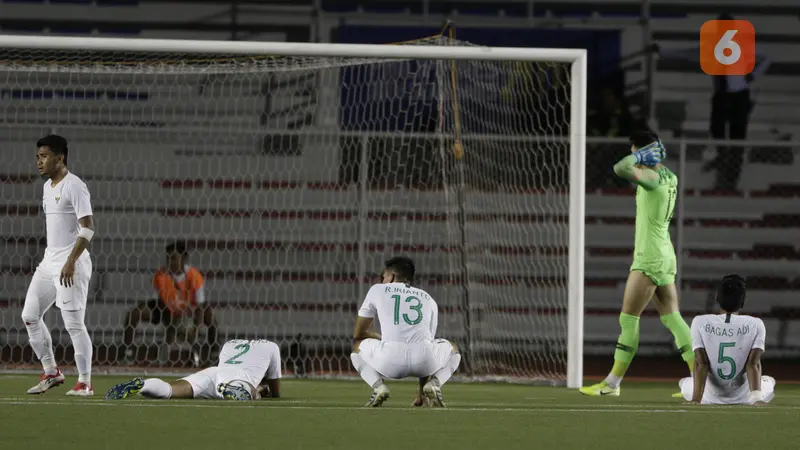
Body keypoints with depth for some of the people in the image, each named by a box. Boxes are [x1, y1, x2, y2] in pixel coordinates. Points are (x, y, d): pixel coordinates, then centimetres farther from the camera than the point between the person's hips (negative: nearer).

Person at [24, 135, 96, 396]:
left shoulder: (74, 186, -13)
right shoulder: (48, 186, 15)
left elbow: (88, 227, -19)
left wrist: (71, 262, -26)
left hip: (70, 264, -9)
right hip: (49, 262, 9)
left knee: (73, 323, -10)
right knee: (30, 316, 7)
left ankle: (85, 382, -5)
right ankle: (50, 372, 17)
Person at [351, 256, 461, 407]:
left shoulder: (378, 290, 22)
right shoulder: (429, 299, 29)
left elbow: (358, 334, 26)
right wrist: (421, 394, 42)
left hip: (390, 361, -1)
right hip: (424, 360, 1)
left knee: (358, 346, 33)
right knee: (452, 349, 36)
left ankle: (377, 385, 4)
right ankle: (433, 384, 5)